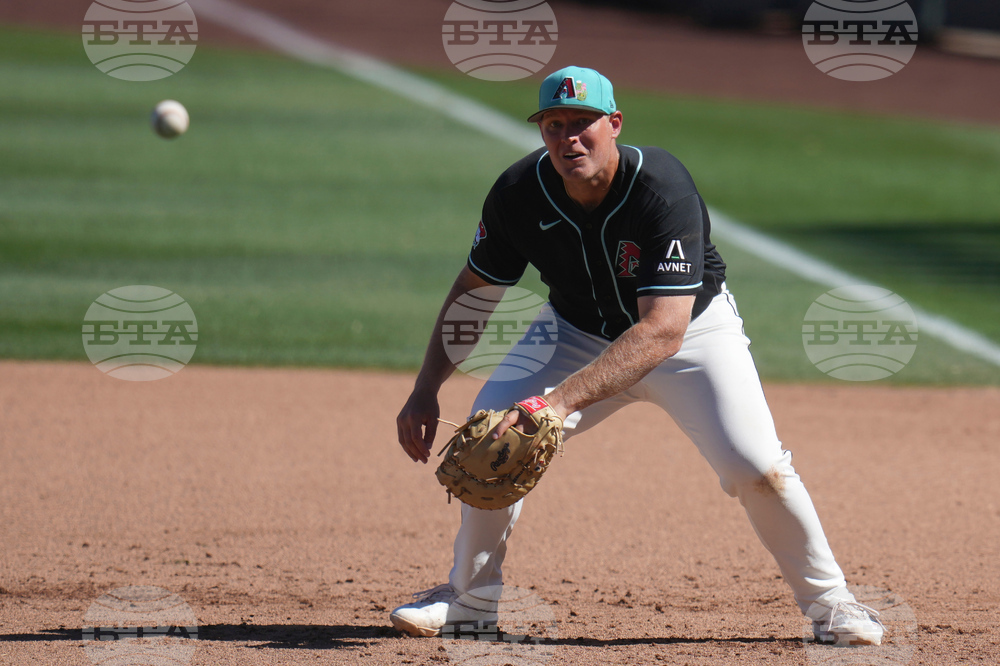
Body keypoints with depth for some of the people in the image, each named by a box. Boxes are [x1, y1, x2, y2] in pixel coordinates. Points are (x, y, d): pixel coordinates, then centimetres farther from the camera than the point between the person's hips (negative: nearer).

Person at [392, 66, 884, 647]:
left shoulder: (664, 191, -35)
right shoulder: (519, 194, -21)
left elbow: (663, 330, -43)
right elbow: (473, 292, -5)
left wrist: (561, 399, -53)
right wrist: (425, 391, -17)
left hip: (693, 329, -4)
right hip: (579, 332, 4)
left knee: (754, 463, -22)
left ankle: (826, 598, 2)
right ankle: (472, 595, 9)